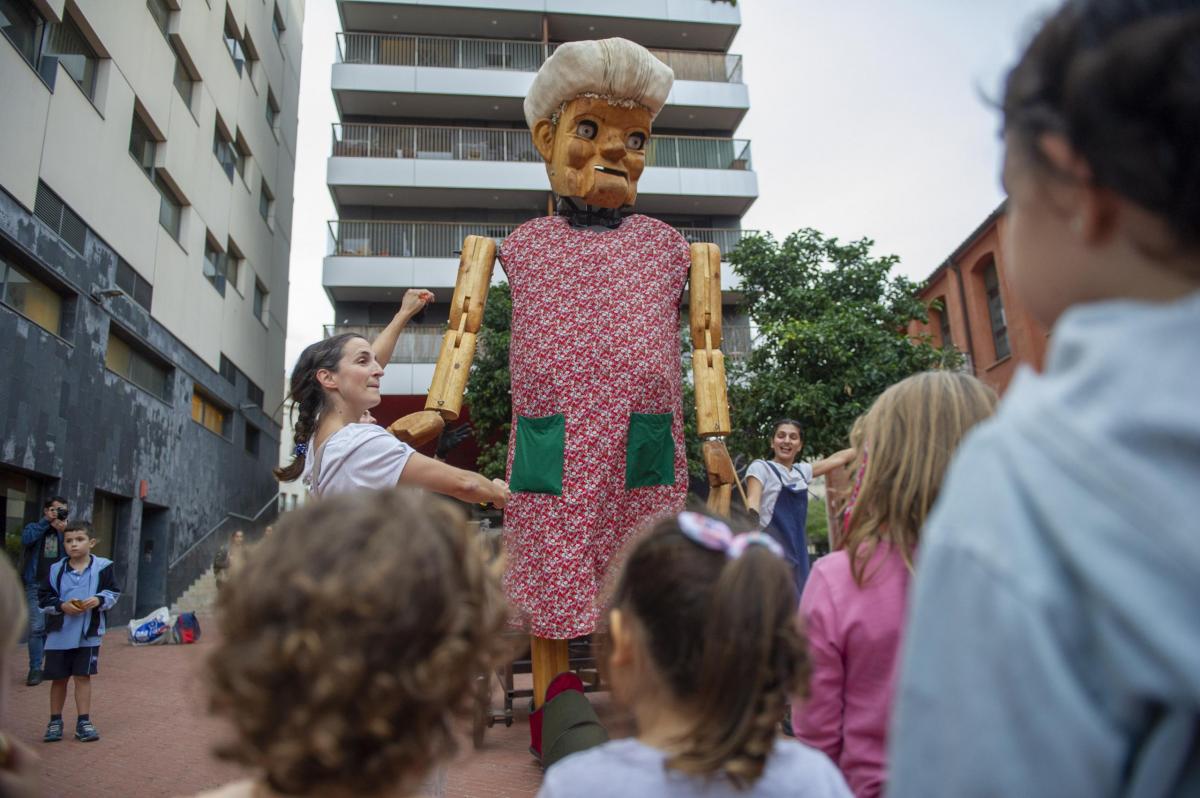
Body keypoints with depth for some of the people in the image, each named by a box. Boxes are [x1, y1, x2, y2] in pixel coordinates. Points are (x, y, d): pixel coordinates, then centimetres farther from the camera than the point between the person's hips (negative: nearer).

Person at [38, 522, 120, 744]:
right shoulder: (56, 570, -2)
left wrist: (99, 600, -19)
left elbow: (113, 592, 0)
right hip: (59, 634, 1)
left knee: (83, 676, 4)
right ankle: (55, 721, 26)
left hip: (89, 634, -1)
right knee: (59, 678, 11)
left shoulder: (102, 567, -5)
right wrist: (62, 606, -15)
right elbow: (43, 598, 2)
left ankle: (84, 722, 14)